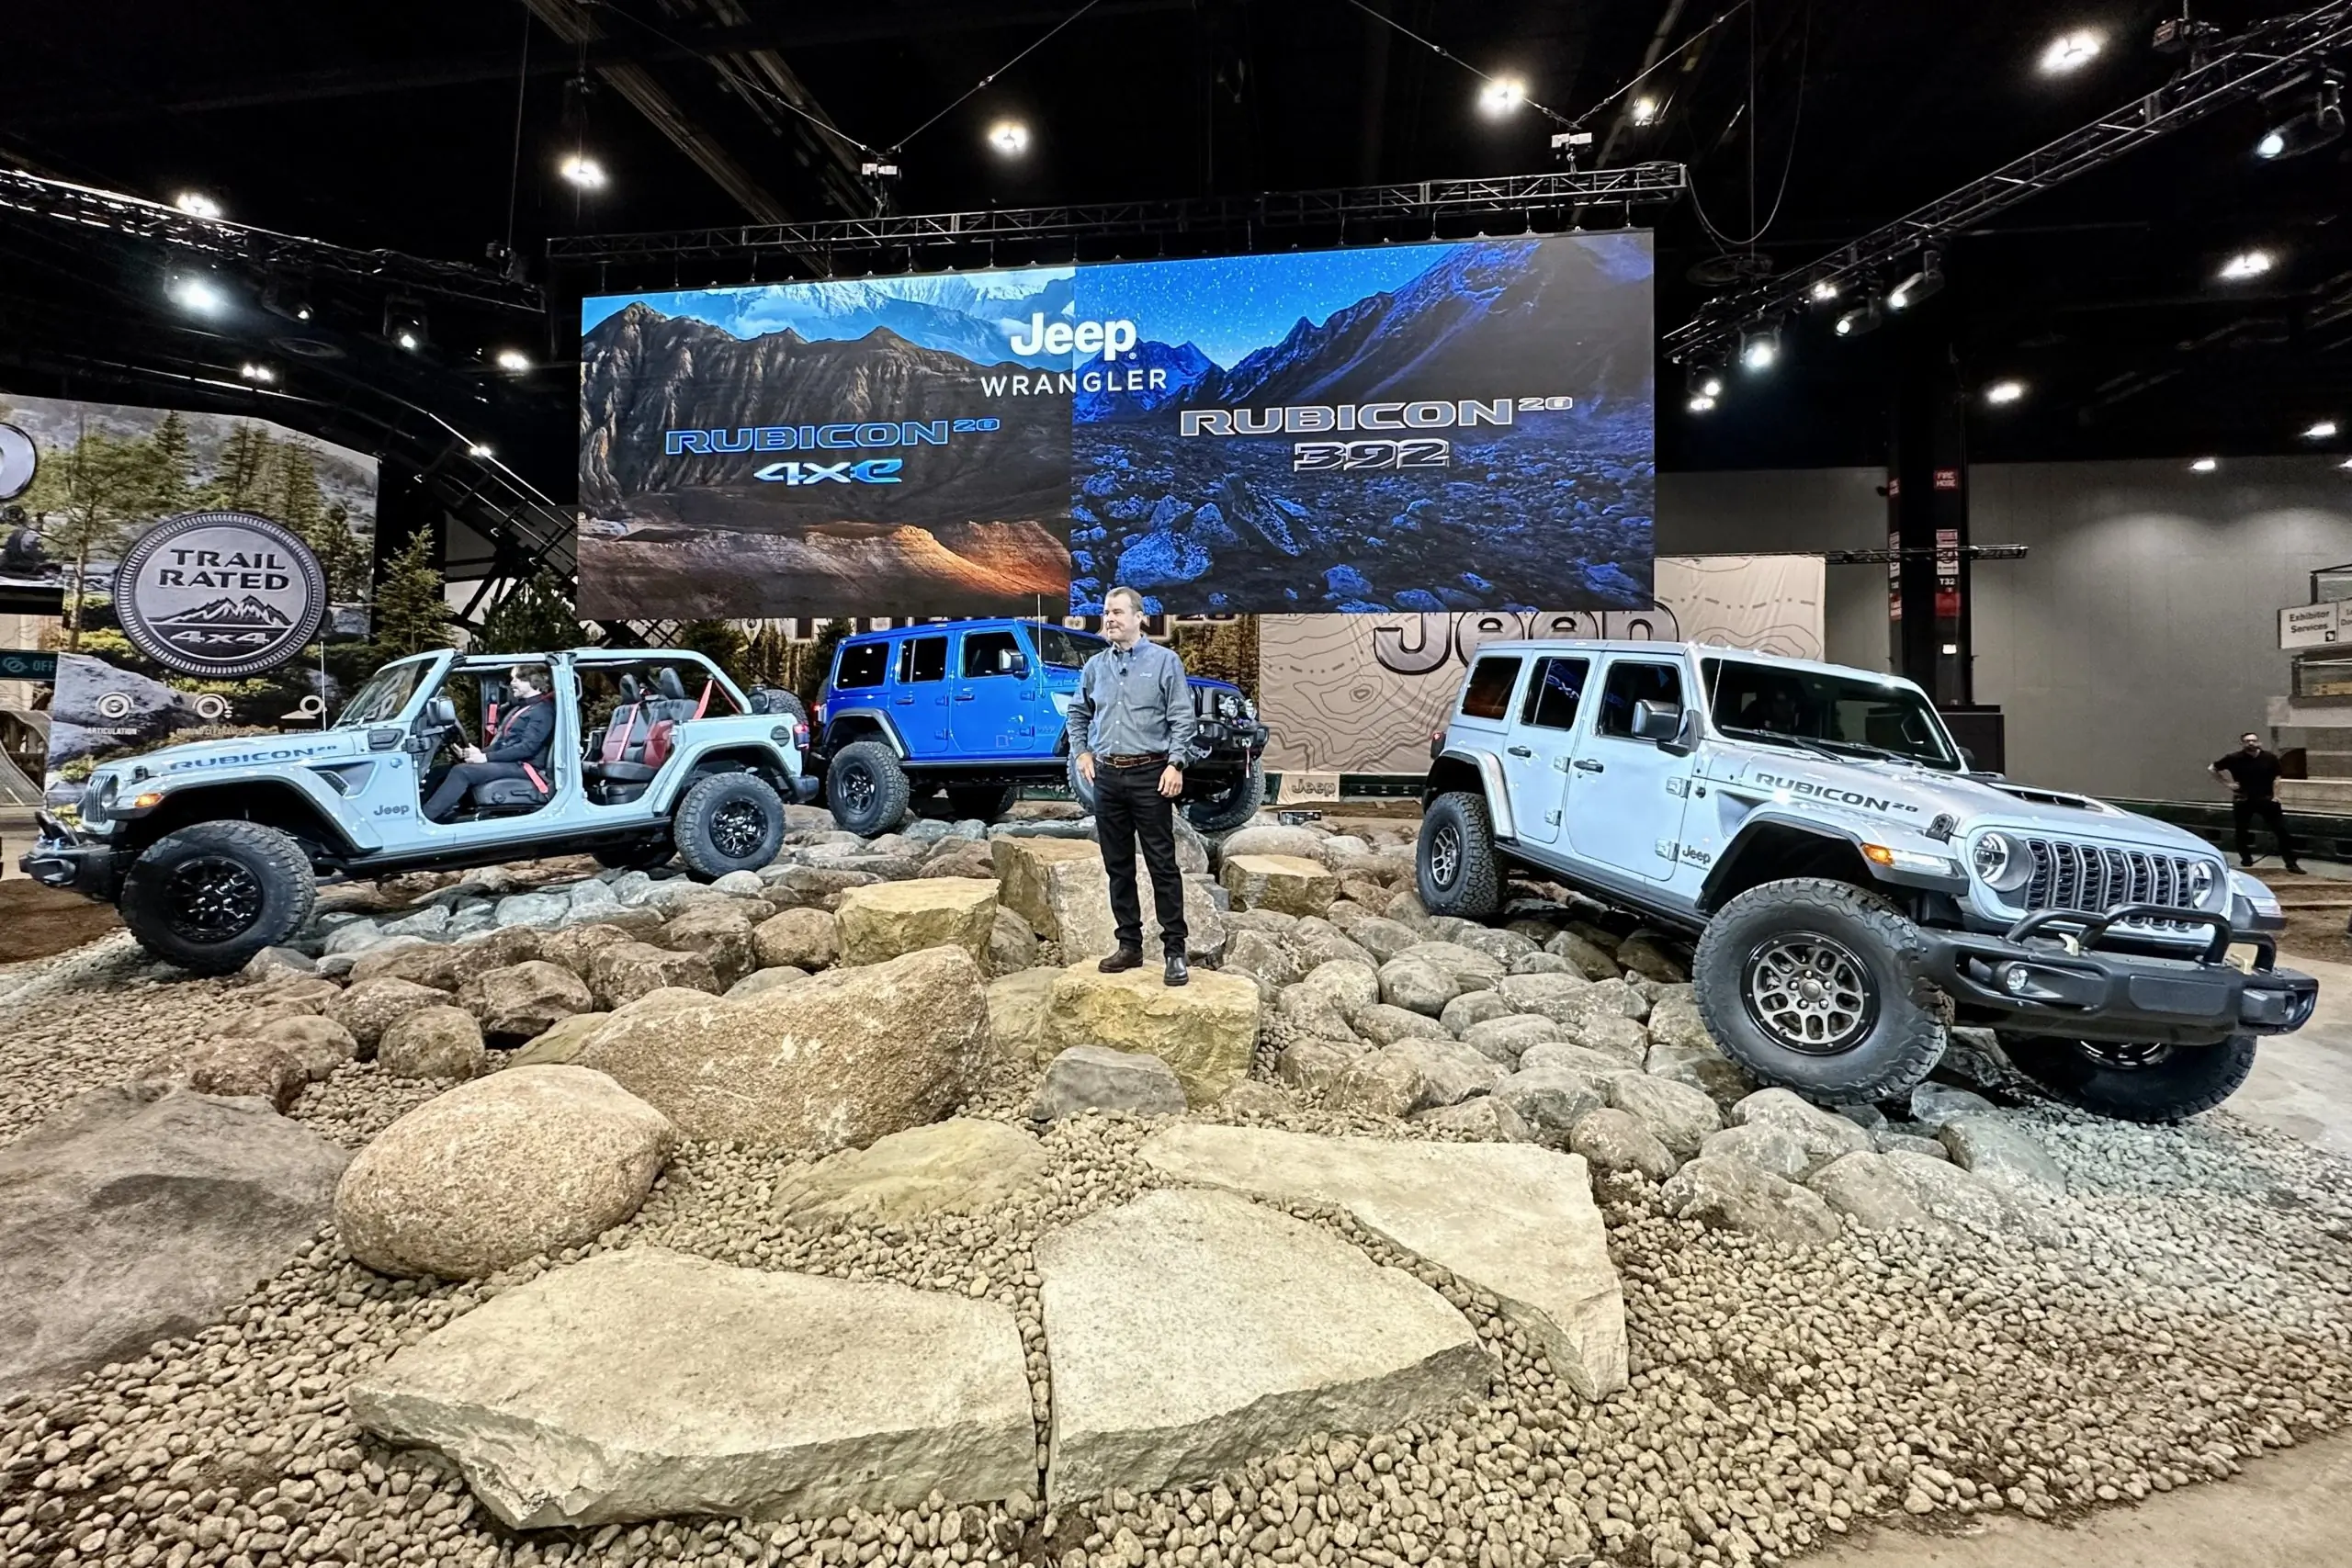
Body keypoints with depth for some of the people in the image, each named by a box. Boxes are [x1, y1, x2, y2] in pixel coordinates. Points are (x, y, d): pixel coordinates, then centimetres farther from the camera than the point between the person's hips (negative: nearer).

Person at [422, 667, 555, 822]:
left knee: (462, 771, -25)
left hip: (522, 766, -9)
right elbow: (503, 742, 19)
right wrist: (481, 752, -1)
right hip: (506, 762, 9)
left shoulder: (542, 710, -7)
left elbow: (528, 747, -18)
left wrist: (487, 757, -19)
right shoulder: (519, 709, 22)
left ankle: (422, 818, -25)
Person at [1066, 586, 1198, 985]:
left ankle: (1175, 950, 4)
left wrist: (1175, 764, -14)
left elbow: (1182, 718, -5)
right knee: (1117, 865, 9)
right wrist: (1082, 752, 11)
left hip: (1150, 775, -5)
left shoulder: (1164, 661, -2)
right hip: (1107, 776, 5)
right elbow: (1078, 713, 23)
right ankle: (1129, 945, 20)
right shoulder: (1095, 666, 11)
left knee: (1162, 865, -3)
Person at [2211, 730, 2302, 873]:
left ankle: (2290, 863, 8)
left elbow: (2276, 778, 6)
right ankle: (2246, 860, 21)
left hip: (2266, 799, 1)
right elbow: (2212, 769, 6)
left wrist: (2275, 796, -3)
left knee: (2282, 831, 1)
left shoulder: (2270, 758, -1)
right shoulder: (2234, 758, -6)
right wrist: (2227, 783, -1)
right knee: (2242, 832, 6)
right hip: (2243, 800, -1)